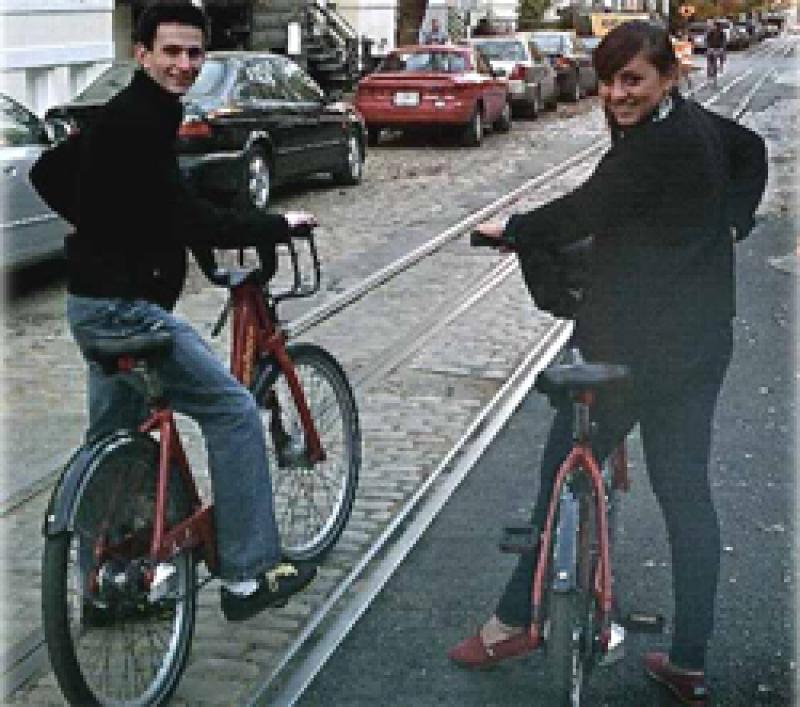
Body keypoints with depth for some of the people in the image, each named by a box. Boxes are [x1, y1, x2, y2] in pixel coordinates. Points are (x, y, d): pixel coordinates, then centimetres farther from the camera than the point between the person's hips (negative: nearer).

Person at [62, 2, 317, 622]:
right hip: (125, 308, -11)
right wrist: (279, 225, -15)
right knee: (235, 411, -8)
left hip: (104, 305, 11)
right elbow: (185, 220, -23)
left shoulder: (140, 116, 14)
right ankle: (249, 576, -4)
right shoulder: (136, 121, -18)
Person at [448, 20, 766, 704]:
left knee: (565, 472, 6)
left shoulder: (654, 147, -19)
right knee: (686, 492, 11)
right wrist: (729, 221, 24)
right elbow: (751, 150, 31)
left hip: (631, 345, -9)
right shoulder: (699, 126, 10)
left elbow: (582, 213, -17)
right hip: (701, 344, 9)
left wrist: (510, 231, -1)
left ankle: (517, 619, 20)